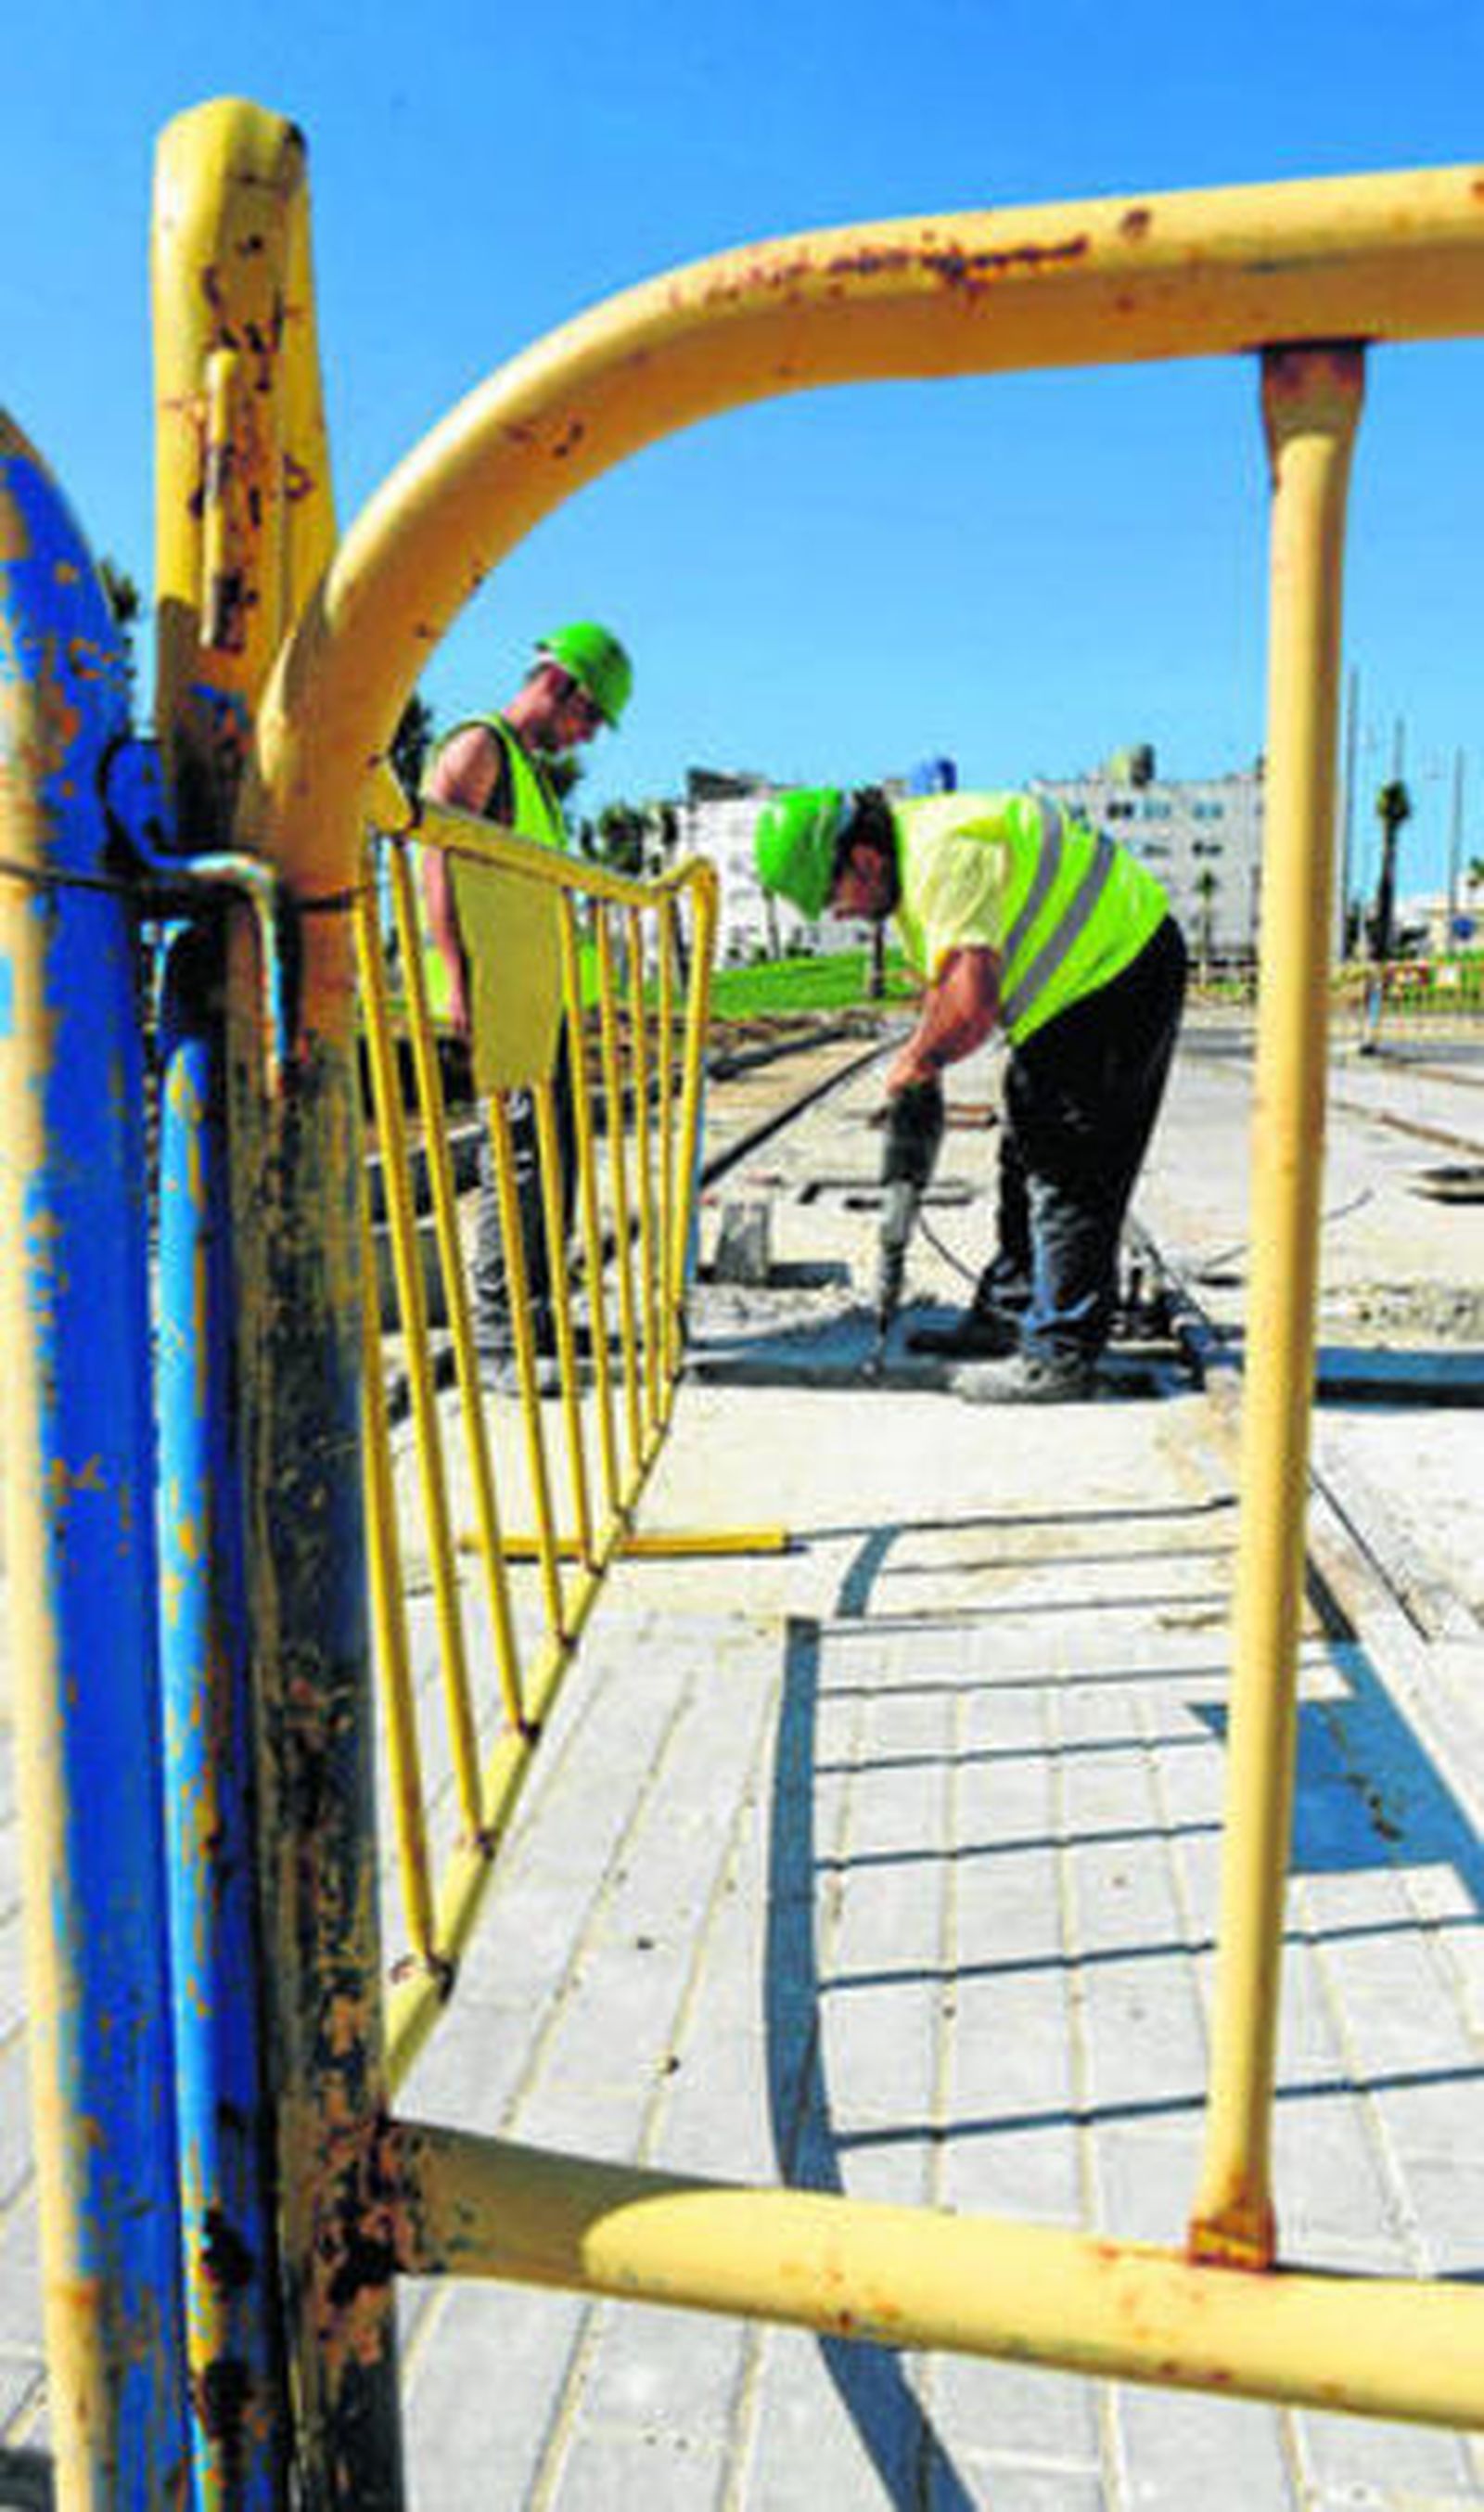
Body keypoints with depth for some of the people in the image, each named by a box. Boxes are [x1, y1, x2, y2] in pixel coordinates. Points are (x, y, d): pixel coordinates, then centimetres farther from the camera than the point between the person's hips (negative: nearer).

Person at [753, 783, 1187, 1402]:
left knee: (1071, 1178, -10)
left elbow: (972, 1004, -36)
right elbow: (944, 981, 18)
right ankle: (1006, 1317, 26)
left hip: (1122, 973, -10)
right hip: (1078, 985, 10)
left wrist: (916, 1060, -18)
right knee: (1026, 1164, 15)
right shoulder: (910, 862, 6)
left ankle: (1060, 1356, -4)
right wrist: (920, 1056, 8)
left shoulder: (948, 854, -28)